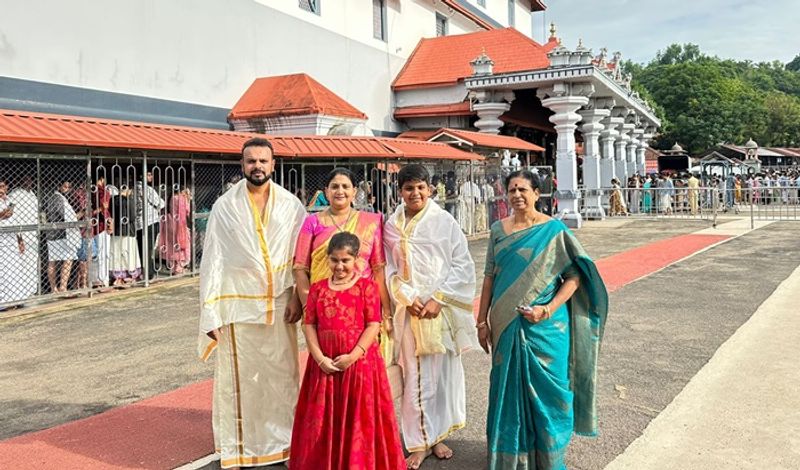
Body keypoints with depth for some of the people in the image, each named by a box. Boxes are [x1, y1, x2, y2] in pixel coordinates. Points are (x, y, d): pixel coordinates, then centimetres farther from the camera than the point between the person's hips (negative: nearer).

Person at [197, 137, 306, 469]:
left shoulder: (290, 205, 2)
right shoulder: (224, 206, -1)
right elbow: (213, 260, -2)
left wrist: (297, 296, -8)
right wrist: (210, 312, -5)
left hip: (279, 305, 1)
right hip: (239, 305, -1)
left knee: (282, 374, 8)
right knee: (239, 378, 5)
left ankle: (284, 441, 24)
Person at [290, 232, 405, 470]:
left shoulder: (367, 286, -3)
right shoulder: (318, 288, 6)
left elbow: (374, 325, -8)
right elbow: (309, 325, 2)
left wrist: (353, 356, -16)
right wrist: (319, 357, -10)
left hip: (359, 360, -3)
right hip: (325, 364, 3)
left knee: (360, 418, 4)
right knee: (325, 418, 10)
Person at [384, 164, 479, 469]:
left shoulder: (445, 222, -1)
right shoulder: (392, 226, 3)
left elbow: (462, 265, -3)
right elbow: (389, 268, 3)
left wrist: (438, 299, -11)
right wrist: (408, 298, -11)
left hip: (442, 308, 0)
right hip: (410, 309, 0)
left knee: (443, 372, 8)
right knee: (414, 376, 2)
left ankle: (438, 435, 24)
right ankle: (419, 442, 13)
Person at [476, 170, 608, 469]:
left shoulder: (553, 230, -5)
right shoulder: (499, 229, 6)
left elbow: (575, 275, -7)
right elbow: (490, 276, 8)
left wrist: (548, 309, -18)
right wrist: (482, 321, 7)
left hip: (544, 328, -3)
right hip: (506, 326, 3)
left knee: (545, 390, 4)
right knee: (508, 390, 11)